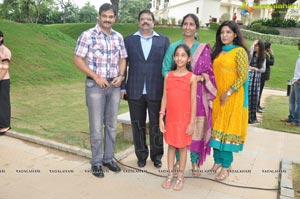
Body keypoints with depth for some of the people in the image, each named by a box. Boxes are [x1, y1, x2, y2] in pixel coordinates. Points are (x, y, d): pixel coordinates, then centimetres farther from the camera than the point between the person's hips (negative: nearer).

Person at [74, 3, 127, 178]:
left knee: (112, 125, 11)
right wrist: (96, 77, -15)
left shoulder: (119, 37, 8)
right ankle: (96, 162, 17)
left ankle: (108, 158, 26)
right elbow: (78, 59, -8)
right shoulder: (88, 35, -7)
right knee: (96, 126, 2)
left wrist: (121, 75, -4)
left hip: (114, 86, 5)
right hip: (95, 86, -4)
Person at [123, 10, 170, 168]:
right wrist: (122, 86, 1)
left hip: (156, 91, 0)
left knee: (156, 126, 8)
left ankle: (156, 155, 27)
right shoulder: (129, 40, 7)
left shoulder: (164, 40, 6)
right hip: (135, 91, 1)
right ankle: (141, 155, 27)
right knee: (138, 126, 11)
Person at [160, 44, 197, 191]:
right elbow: (165, 98, 4)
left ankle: (180, 177, 21)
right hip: (170, 118, 3)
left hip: (185, 118, -3)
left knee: (182, 146, 8)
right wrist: (161, 118, 0)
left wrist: (192, 122, -8)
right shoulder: (168, 76, 2)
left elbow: (193, 101, -6)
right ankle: (170, 175, 25)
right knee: (171, 145, 12)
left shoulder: (192, 77, -6)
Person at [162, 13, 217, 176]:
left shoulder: (204, 48, 8)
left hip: (198, 94, 1)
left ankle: (195, 163, 17)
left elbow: (209, 72, 7)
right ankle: (179, 160, 20)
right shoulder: (173, 47, 6)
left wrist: (200, 77, -13)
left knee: (197, 128, 1)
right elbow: (165, 70, 3)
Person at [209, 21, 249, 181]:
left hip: (232, 98, -6)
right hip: (216, 97, 6)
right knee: (216, 128, 9)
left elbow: (243, 76, -11)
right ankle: (217, 160, 22)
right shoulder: (217, 51, 13)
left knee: (228, 129, -1)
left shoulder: (239, 51, -6)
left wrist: (228, 93, -14)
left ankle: (226, 166, 8)